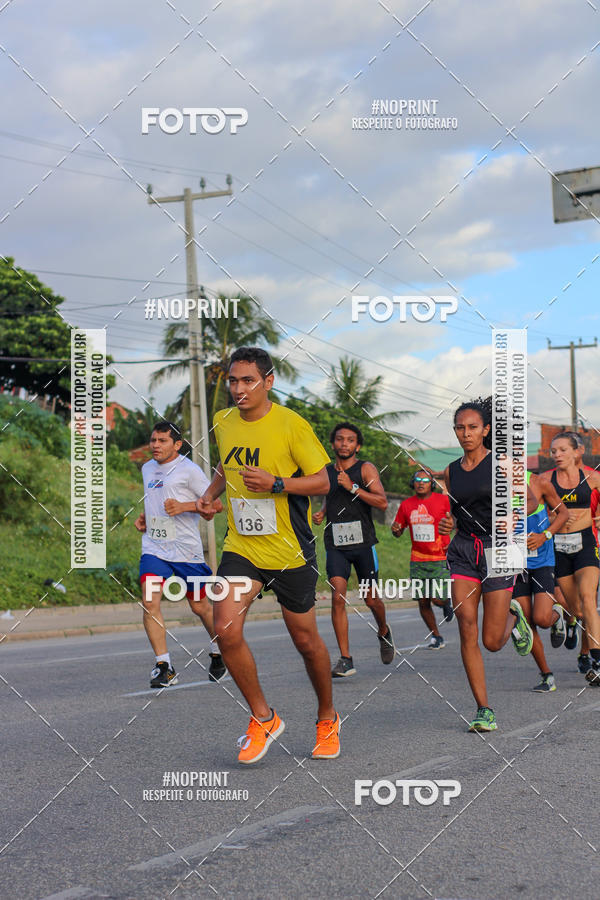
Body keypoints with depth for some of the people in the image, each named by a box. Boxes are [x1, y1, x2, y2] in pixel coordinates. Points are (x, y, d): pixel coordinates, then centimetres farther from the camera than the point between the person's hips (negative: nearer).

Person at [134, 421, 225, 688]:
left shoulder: (189, 470, -7)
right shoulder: (147, 469, 14)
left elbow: (216, 504, -7)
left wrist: (183, 507, -20)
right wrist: (144, 517, 13)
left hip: (186, 549, -5)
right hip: (153, 548, 5)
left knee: (200, 606, 7)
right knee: (149, 601, -15)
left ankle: (218, 652, 34)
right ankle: (164, 667, -12)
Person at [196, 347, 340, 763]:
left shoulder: (292, 425, -12)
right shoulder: (223, 423, 4)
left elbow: (322, 481, -9)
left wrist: (275, 484, -23)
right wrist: (211, 493, 5)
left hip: (291, 549, -4)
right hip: (241, 547, 4)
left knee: (306, 639, 8)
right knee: (227, 632, -15)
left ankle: (328, 719, 34)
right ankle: (263, 719, 5)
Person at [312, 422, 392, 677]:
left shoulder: (365, 469, -2)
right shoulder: (326, 472, 10)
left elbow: (382, 502, -13)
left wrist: (353, 487, -21)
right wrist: (321, 513, 9)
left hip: (363, 541, -2)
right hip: (335, 544, 2)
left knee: (371, 599, 8)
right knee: (338, 597, -13)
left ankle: (384, 632, 42)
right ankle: (345, 660, -11)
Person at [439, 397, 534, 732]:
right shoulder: (452, 472, 10)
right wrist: (448, 523, 3)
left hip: (498, 549, -3)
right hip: (463, 551, 3)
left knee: (492, 641, -3)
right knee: (468, 632, -10)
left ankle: (512, 616, 35)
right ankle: (484, 709, -1)